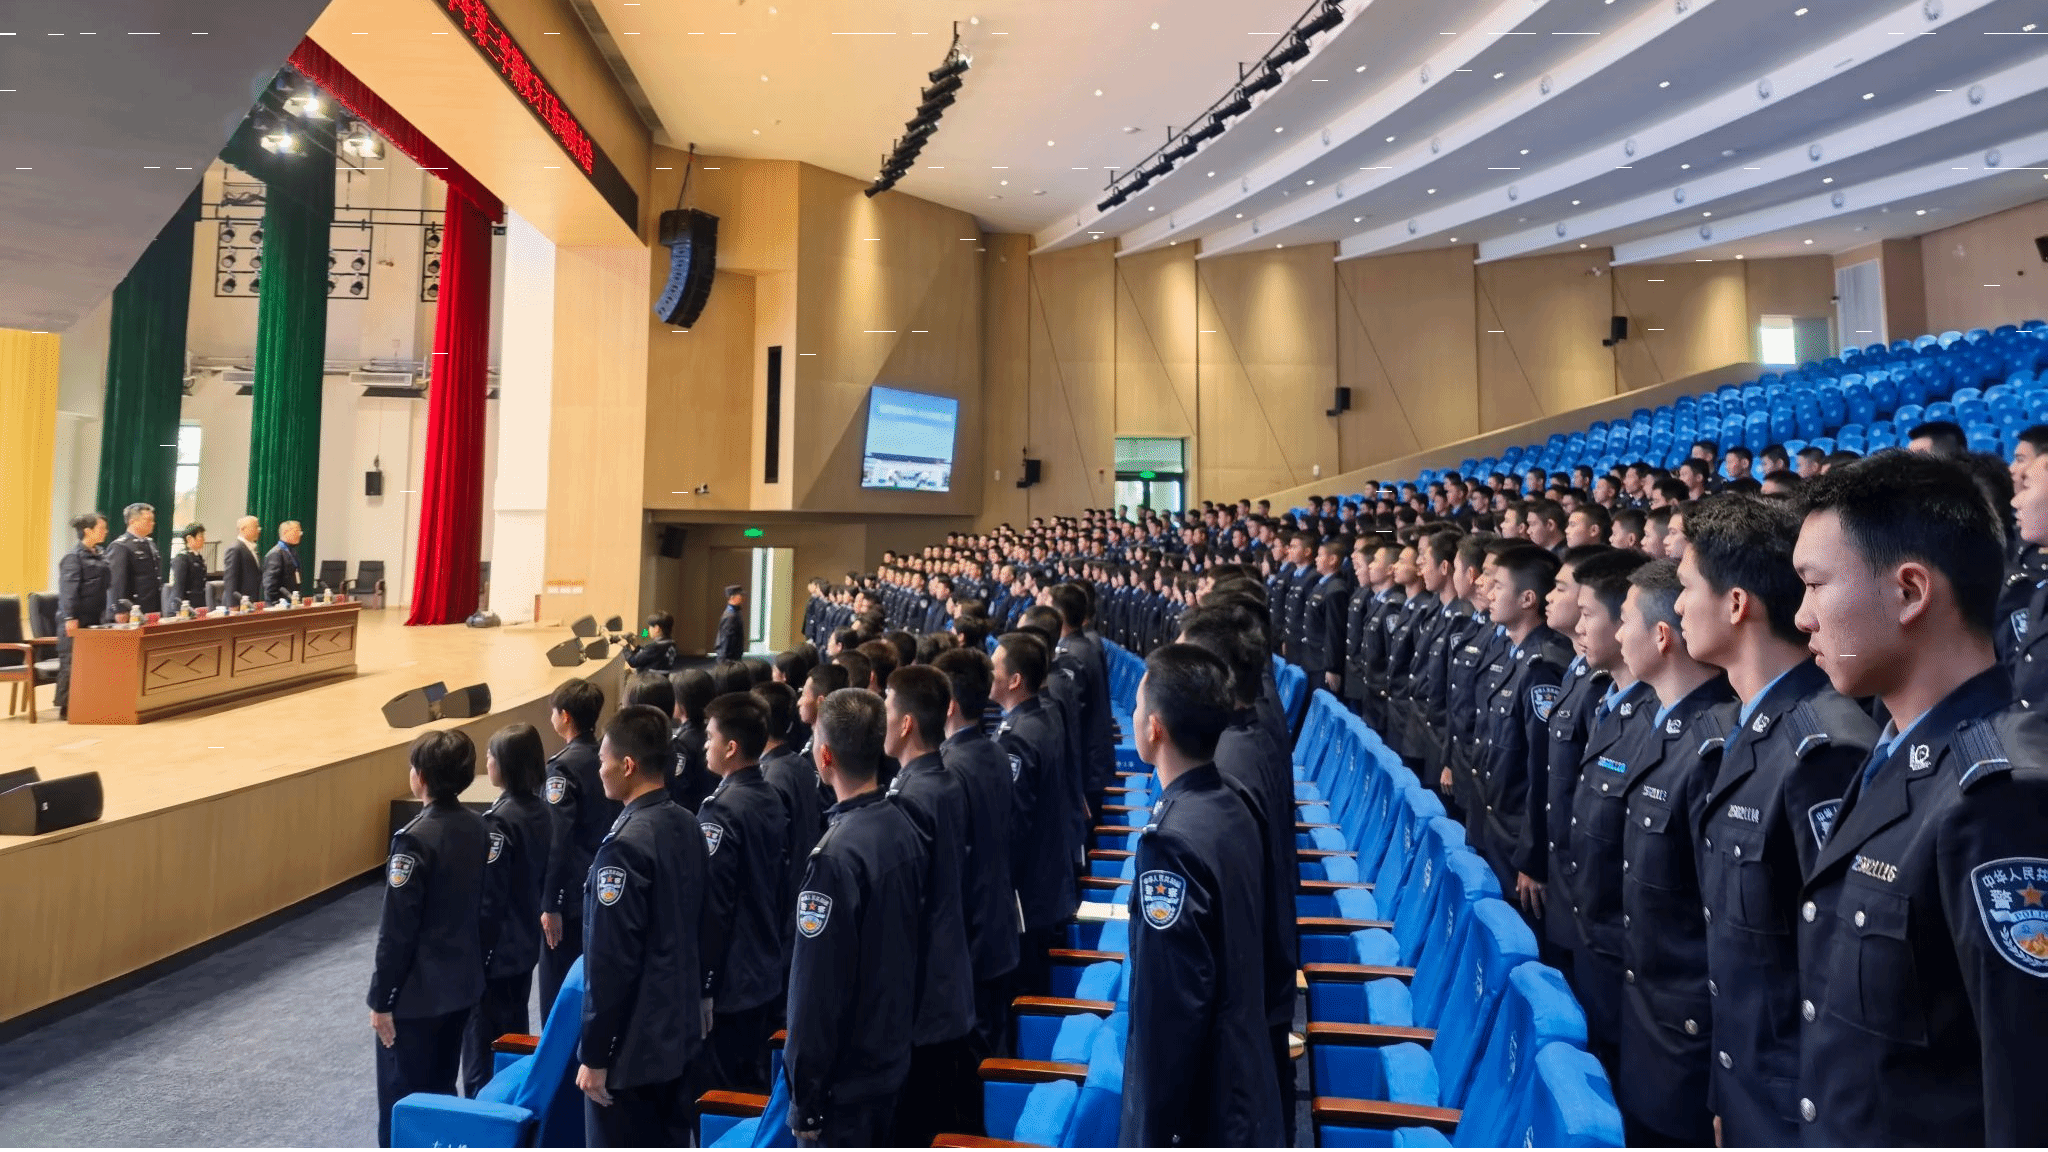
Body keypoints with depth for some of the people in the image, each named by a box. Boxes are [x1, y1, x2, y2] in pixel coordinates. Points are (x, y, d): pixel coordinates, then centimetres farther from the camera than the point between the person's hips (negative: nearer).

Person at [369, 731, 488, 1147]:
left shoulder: (415, 839, -22)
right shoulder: (478, 828, 1)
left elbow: (396, 931, -19)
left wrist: (381, 1000, -10)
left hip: (416, 994, -7)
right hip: (463, 984, 7)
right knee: (442, 1090, 20)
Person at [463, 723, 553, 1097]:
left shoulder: (500, 819, -22)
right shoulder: (541, 810, 3)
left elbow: (488, 898, -20)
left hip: (496, 949, -8)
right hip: (524, 944, 8)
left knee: (484, 1040, 3)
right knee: (514, 1033, 19)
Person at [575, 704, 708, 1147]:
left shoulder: (624, 845, -22)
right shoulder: (689, 827, 2)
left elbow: (611, 962, -21)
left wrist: (594, 1055, -13)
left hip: (631, 1046, -8)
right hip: (679, 1032, 8)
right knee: (670, 1138, 19)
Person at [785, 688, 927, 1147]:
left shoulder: (836, 855, -26)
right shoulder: (905, 828, -3)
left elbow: (818, 986, -22)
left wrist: (805, 1097, -12)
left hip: (843, 1076, -7)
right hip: (892, 1055, 7)